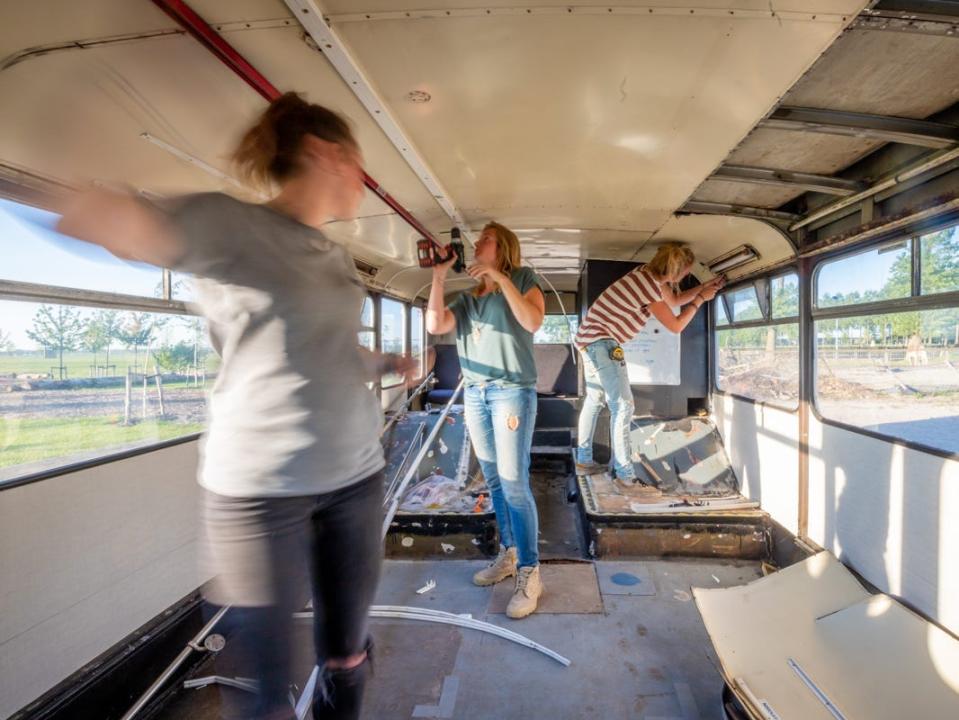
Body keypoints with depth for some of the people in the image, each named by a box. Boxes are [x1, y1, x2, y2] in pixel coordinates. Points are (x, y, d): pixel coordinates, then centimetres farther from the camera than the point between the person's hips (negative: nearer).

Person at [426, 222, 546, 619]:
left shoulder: (523, 279, 4)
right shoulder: (467, 298, 16)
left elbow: (533, 322, -13)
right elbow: (435, 325, 1)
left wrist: (501, 279, -15)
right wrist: (439, 277, -2)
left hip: (512, 391, -5)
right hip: (474, 393, 6)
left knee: (514, 484, -9)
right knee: (494, 482, 11)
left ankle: (529, 573, 2)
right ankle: (508, 554, 25)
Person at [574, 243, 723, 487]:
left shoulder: (650, 275, 9)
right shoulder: (650, 285, -18)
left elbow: (674, 300, 27)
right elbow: (676, 326, -8)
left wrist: (706, 285, 26)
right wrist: (700, 299, 2)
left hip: (592, 338, 11)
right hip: (602, 342, -11)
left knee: (594, 401, 16)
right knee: (622, 405, -10)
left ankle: (584, 460, 26)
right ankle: (625, 474, -7)